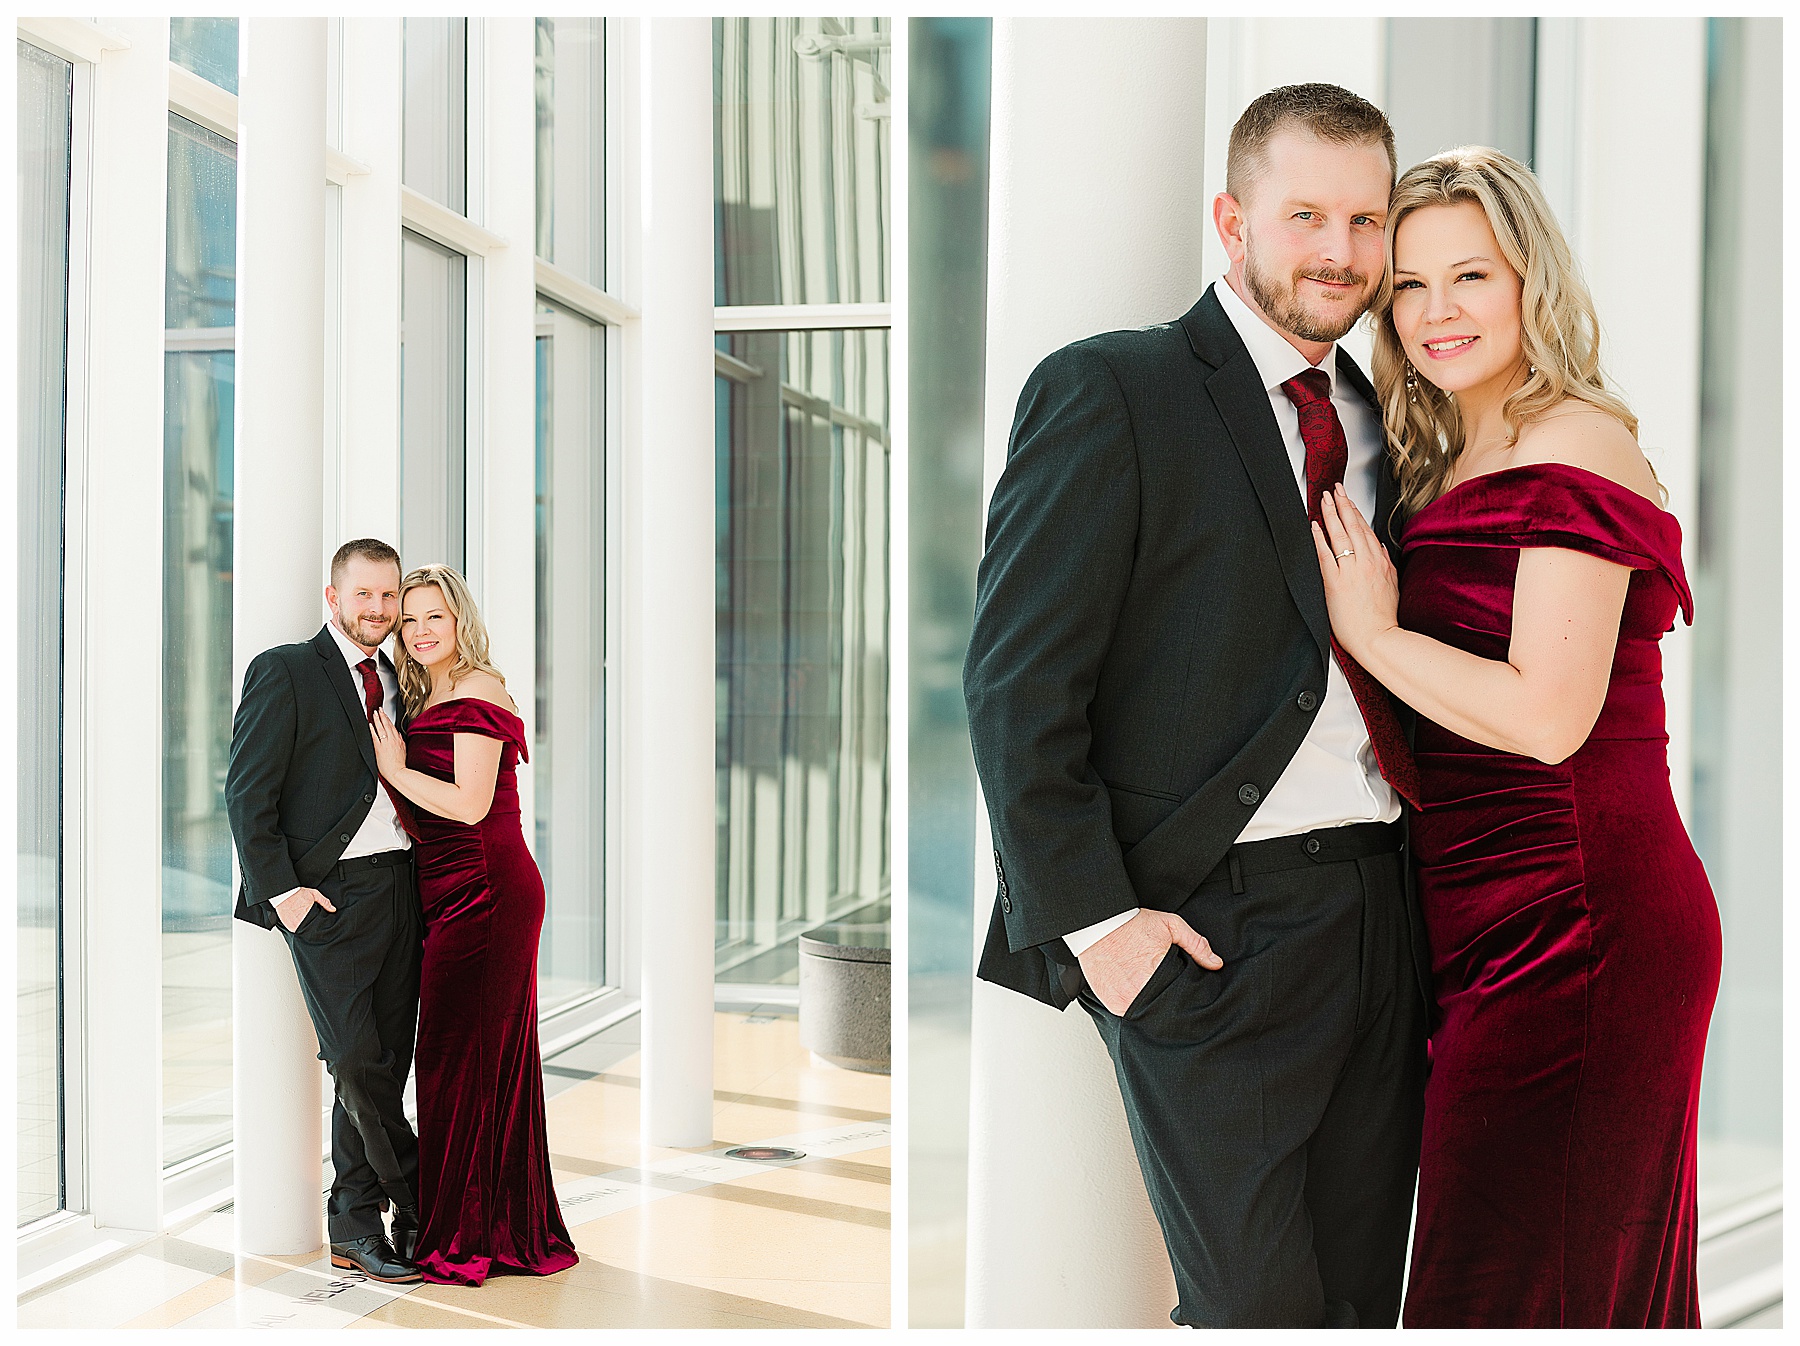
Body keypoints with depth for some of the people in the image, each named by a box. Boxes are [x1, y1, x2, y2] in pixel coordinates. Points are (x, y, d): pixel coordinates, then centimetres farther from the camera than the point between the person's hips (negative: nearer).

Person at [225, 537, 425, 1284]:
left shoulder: (396, 682, 17)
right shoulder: (283, 671, -2)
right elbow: (248, 793, -6)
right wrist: (281, 890, -13)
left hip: (399, 887, 6)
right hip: (328, 896, -6)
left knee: (384, 1063, 6)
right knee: (355, 1060, -11)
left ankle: (355, 1224, 16)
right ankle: (421, 1204, 4)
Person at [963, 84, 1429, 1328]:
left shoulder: (1385, 420, 14)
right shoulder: (1109, 393, -6)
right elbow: (1016, 682, -10)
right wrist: (1095, 916, -15)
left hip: (1382, 924, 6)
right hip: (1212, 935, -6)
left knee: (1364, 1295, 14)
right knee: (1258, 1307, -1)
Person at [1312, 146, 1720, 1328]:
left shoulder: (1572, 444, -12)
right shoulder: (1452, 465, 15)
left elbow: (1549, 716, -21)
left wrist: (1371, 632, -12)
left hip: (1571, 919, -9)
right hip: (1499, 918, 9)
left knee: (1509, 1283, -1)